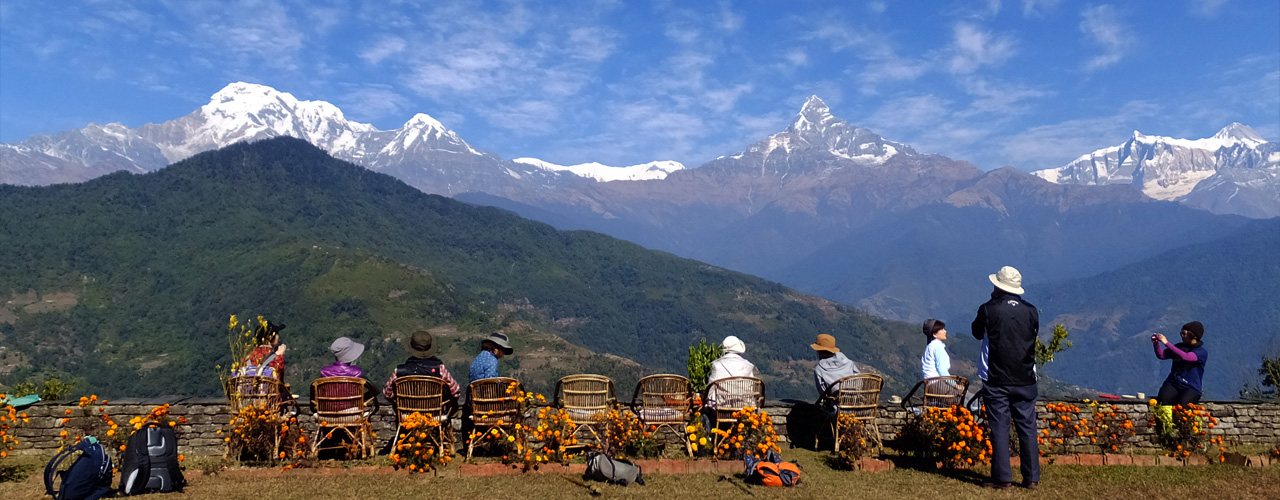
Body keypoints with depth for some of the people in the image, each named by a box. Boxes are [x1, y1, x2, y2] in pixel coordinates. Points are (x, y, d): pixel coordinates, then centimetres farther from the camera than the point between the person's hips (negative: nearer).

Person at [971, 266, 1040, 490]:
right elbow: (1035, 334, 15)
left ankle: (1002, 478, 2)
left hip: (996, 381, -3)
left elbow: (977, 333, 7)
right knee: (1027, 428, 9)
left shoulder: (988, 309, -10)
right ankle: (1031, 478, 12)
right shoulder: (1031, 311, -1)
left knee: (999, 428, 2)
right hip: (1025, 380, 3)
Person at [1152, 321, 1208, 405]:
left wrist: (1167, 343, -25)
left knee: (1182, 404, -36)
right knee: (1163, 399, -31)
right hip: (1172, 383, 3)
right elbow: (1161, 355, 16)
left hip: (1191, 388, -3)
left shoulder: (1202, 352, -4)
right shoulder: (1179, 347, 14)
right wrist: (1156, 343, -4)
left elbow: (1185, 357, -23)